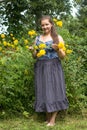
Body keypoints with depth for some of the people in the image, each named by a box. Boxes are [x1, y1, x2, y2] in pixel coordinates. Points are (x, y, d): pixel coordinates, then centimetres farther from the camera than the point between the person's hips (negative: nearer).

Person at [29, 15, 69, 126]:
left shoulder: (58, 38, 1)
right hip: (40, 69, 3)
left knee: (54, 91, -4)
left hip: (54, 68, -3)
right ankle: (48, 118, 14)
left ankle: (53, 120, 3)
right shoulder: (37, 38, 11)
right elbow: (35, 56, 15)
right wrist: (34, 51, -6)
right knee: (44, 92, 4)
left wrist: (58, 49, -21)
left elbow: (63, 56, -2)